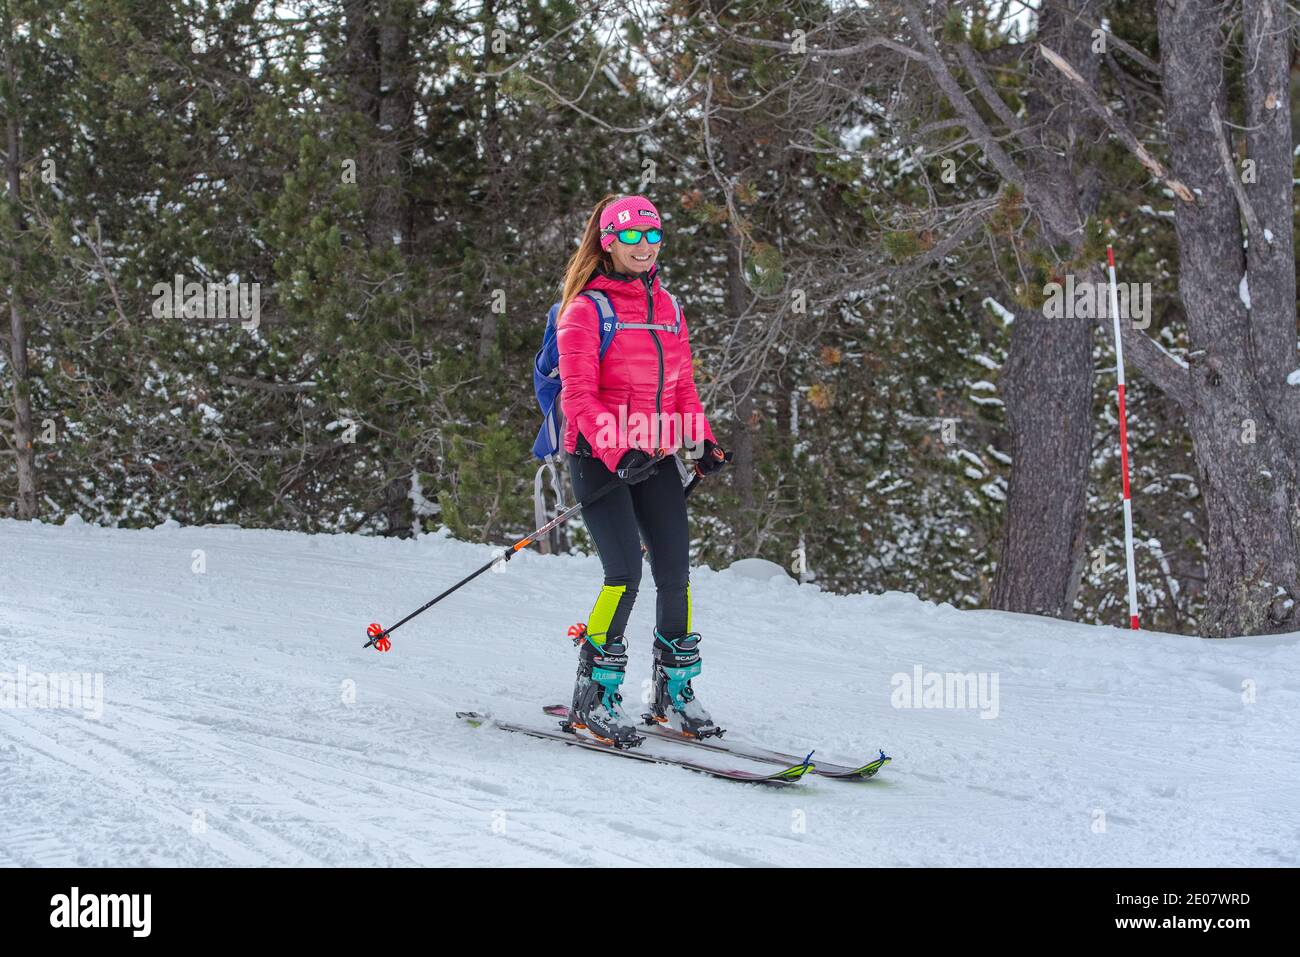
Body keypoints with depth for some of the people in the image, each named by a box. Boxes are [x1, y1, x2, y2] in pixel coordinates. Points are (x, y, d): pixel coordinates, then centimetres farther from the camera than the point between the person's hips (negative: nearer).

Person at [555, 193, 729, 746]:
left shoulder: (667, 307, 14)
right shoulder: (586, 309, -6)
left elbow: (682, 388, 19)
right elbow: (578, 395, -13)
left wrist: (702, 443, 4)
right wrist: (618, 452, -25)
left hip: (656, 457, 6)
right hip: (598, 457, -6)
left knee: (675, 573, 0)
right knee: (625, 571, -16)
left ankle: (675, 692, 16)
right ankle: (594, 700, -6)